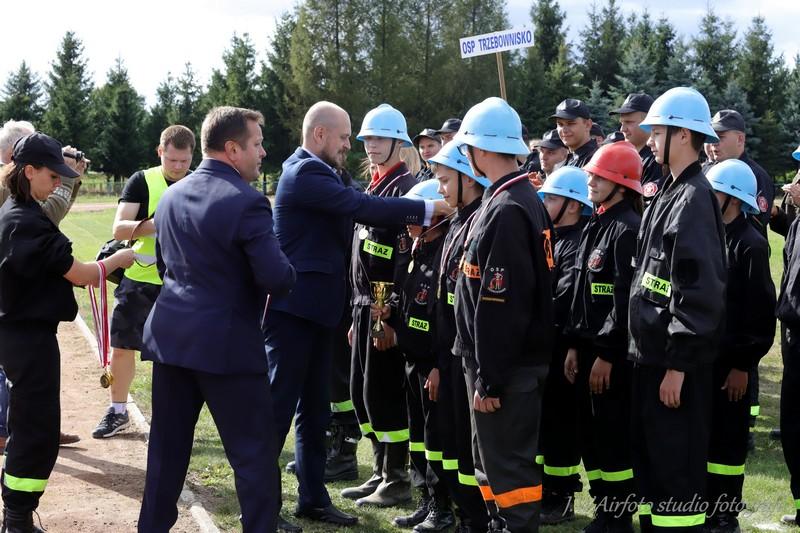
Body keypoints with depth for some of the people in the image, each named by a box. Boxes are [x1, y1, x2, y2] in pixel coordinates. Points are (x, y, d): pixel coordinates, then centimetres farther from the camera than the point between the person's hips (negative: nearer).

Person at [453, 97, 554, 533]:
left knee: (510, 467, -2)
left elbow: (501, 305, -24)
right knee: (494, 460, 19)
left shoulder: (506, 211, -20)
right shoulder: (523, 201, 11)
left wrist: (489, 380, -21)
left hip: (506, 367, -10)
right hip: (496, 364, 10)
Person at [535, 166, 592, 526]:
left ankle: (561, 498, 10)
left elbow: (565, 301, -22)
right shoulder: (551, 238, 14)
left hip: (561, 348, -9)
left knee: (560, 420, 0)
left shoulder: (579, 244, -14)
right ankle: (544, 489, 26)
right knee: (540, 418, 15)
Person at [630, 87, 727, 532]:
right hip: (652, 354, 10)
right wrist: (650, 354, 17)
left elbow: (700, 292, -22)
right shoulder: (669, 195, 15)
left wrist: (678, 363, -22)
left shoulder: (695, 198, -15)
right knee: (650, 458, 17)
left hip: (677, 361, -10)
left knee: (677, 466, -3)